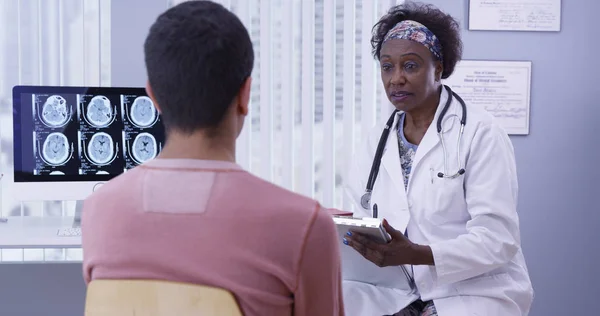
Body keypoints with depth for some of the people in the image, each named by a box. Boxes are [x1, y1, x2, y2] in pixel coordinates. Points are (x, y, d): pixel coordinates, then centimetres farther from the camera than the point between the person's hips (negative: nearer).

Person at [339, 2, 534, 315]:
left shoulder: (480, 132, -8)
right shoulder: (378, 140, 9)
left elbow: (498, 239, -15)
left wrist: (414, 254, -28)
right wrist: (340, 233, -16)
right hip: (400, 290, 5)